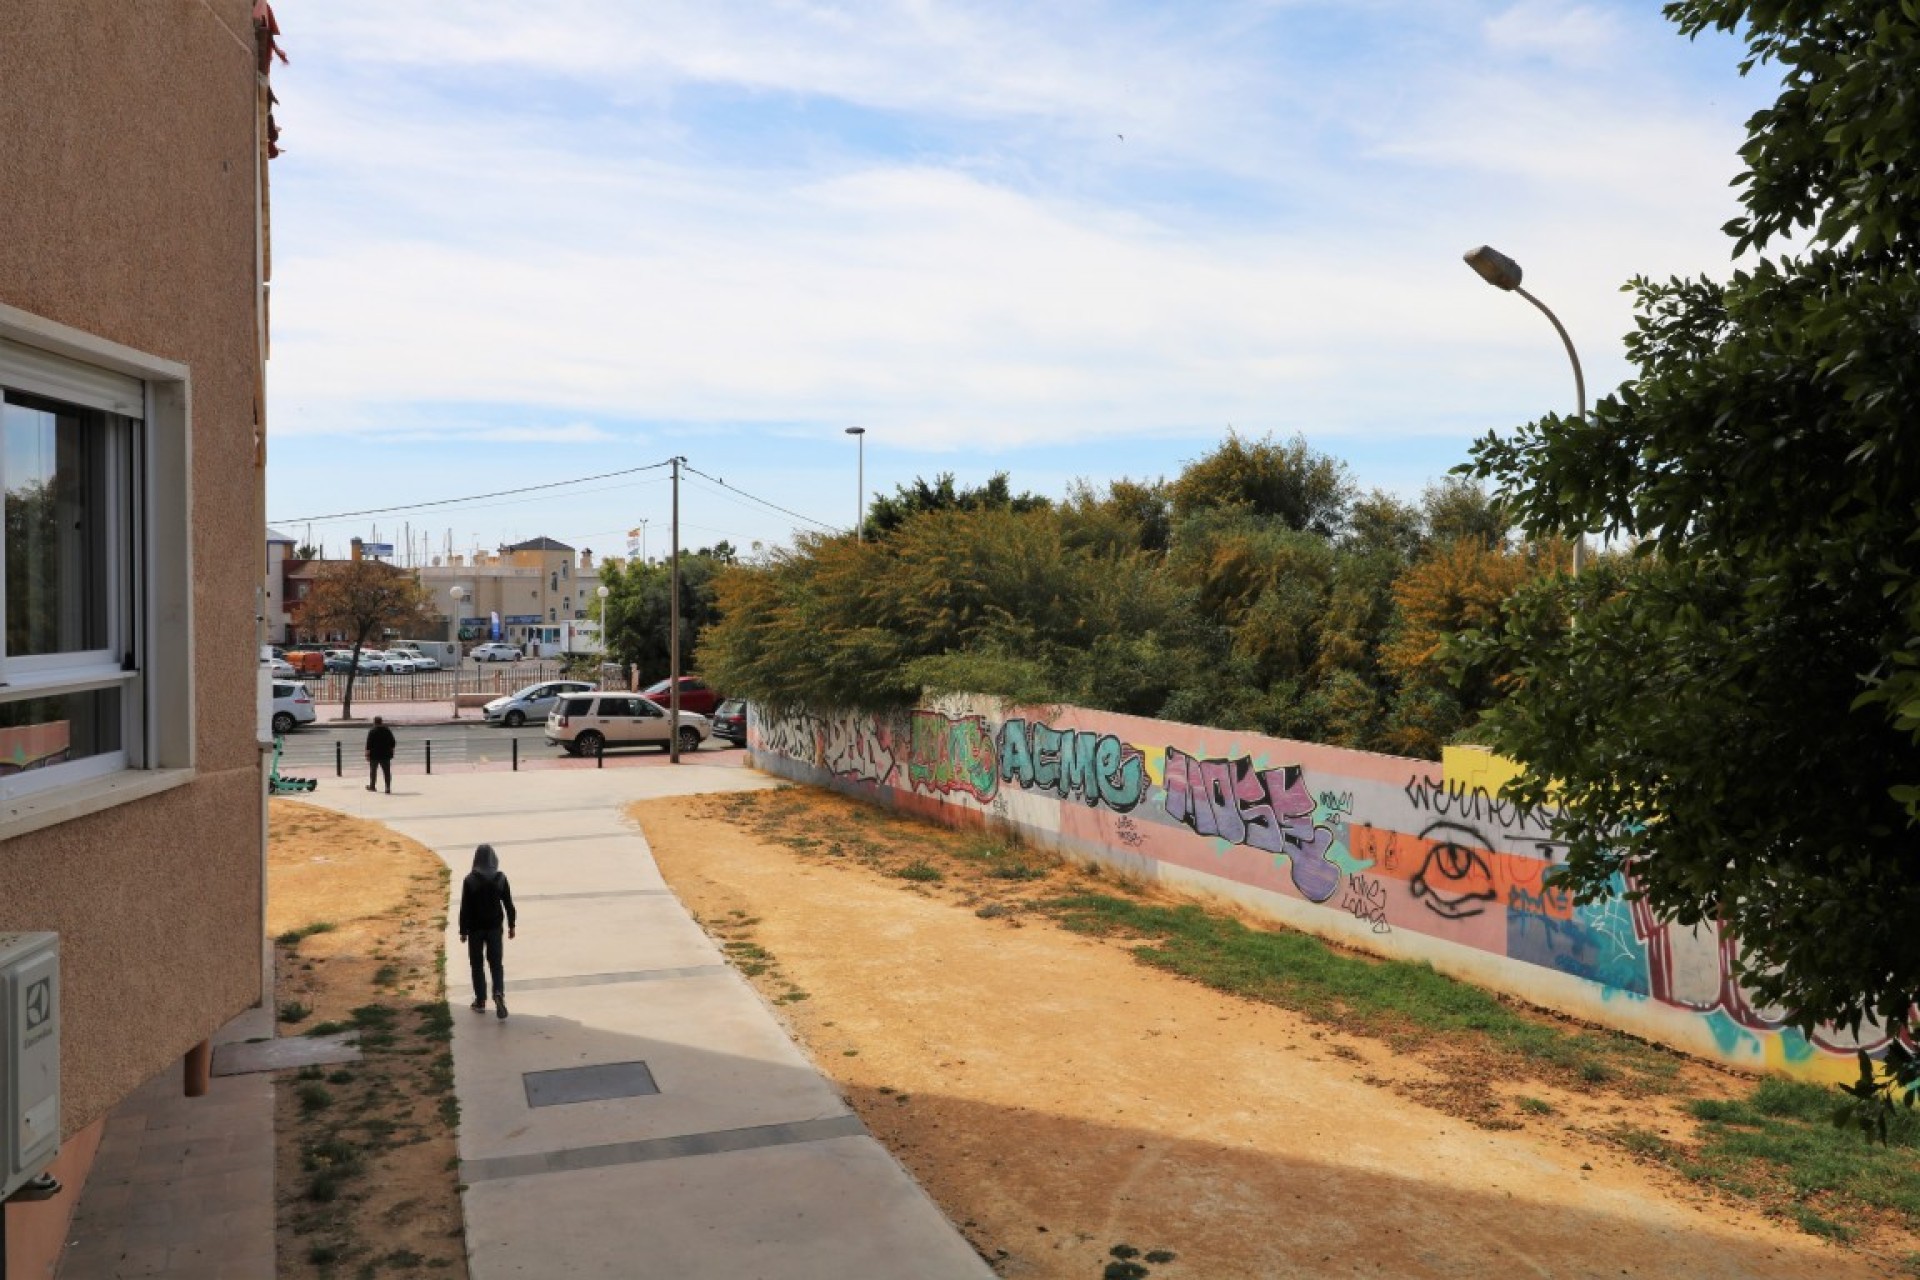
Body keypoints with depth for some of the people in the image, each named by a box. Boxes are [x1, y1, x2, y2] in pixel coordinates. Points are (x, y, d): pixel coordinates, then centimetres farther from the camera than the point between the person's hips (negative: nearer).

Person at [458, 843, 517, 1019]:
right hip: (495, 926, 1)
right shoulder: (501, 878, -5)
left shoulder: (470, 880, -12)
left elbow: (465, 907, -9)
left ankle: (480, 1001, 15)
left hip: (475, 928, -1)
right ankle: (498, 993, -15)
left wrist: (463, 930, -1)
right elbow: (508, 904, -1)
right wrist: (511, 925, 9)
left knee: (477, 964, 12)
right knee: (496, 963, 8)